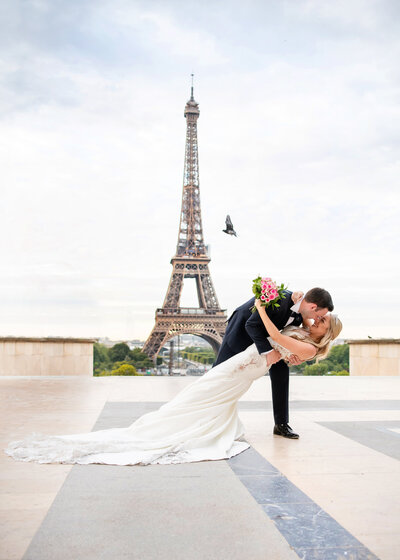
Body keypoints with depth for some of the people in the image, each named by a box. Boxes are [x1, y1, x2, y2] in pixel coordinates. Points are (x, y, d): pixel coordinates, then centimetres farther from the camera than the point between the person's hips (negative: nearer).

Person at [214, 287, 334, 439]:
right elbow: (251, 325, -34)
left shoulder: (300, 315, -15)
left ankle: (281, 424, 4)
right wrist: (267, 351, -38)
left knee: (281, 370, -4)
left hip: (265, 334, 6)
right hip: (242, 328, -6)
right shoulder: (278, 298, -39)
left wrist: (293, 357, -20)